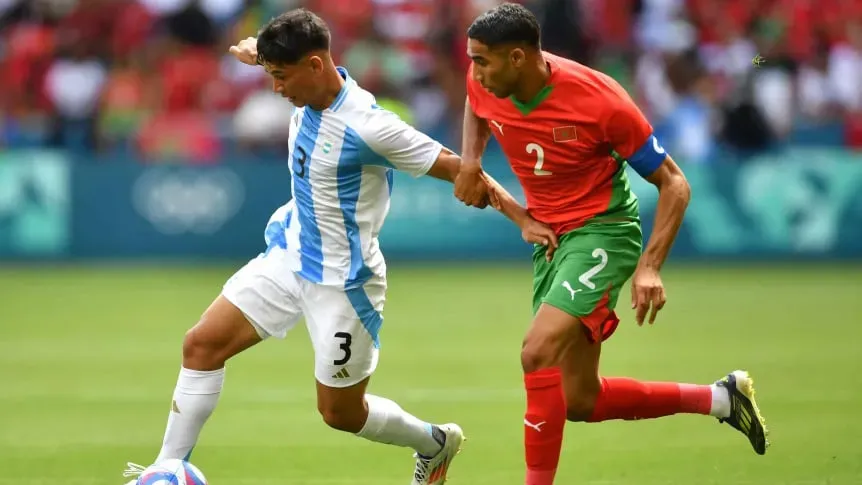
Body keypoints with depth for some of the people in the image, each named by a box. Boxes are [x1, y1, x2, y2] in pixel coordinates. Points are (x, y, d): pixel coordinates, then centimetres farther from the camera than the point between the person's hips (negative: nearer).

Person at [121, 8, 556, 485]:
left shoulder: (368, 127, -28)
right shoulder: (309, 95, -5)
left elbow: (455, 168, -22)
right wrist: (259, 50, 7)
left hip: (341, 281, -7)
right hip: (289, 254, 7)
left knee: (340, 412, 6)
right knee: (201, 344, -3)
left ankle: (435, 443, 34)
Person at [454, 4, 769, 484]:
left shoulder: (599, 99, -24)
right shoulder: (485, 87, -8)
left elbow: (674, 183, -15)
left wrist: (649, 266, -27)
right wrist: (470, 162, 0)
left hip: (603, 231, -7)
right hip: (549, 237, 7)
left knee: (539, 352, -29)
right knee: (583, 403, 8)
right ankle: (721, 398, 26)